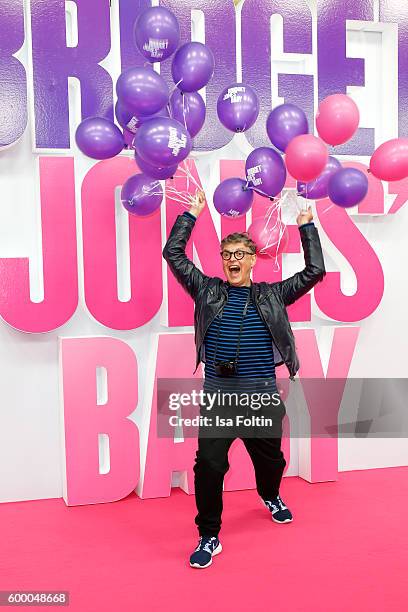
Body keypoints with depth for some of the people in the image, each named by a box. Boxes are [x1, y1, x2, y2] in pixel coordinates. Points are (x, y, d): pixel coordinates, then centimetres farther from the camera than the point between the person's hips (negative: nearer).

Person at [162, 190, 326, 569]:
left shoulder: (272, 295, 9)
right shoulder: (207, 290, 7)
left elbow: (315, 271, 7)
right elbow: (173, 253, 5)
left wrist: (306, 225, 10)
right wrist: (192, 213, 7)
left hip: (262, 398, 2)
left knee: (271, 460, 18)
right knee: (208, 464, -10)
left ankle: (270, 497, 53)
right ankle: (209, 536, 10)